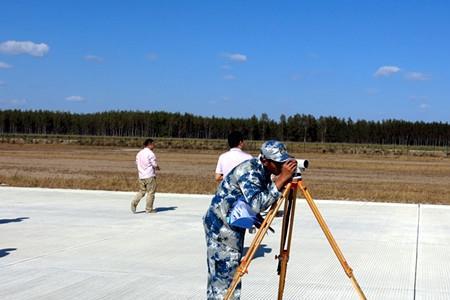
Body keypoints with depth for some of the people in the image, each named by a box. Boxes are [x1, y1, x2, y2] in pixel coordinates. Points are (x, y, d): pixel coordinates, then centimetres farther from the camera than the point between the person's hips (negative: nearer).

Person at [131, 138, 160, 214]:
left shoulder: (139, 153, 11)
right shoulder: (150, 153, -12)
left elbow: (137, 164, 15)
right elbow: (154, 164, -12)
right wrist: (158, 168, 8)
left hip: (141, 176, 7)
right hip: (150, 176, -7)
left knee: (142, 191, 14)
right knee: (151, 192, 3)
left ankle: (134, 202, -7)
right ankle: (149, 209, 6)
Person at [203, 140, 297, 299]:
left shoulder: (263, 170, 3)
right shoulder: (249, 170, -24)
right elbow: (257, 204, -38)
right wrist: (281, 179, -38)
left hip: (234, 223, 9)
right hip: (221, 223, -9)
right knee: (225, 273, -9)